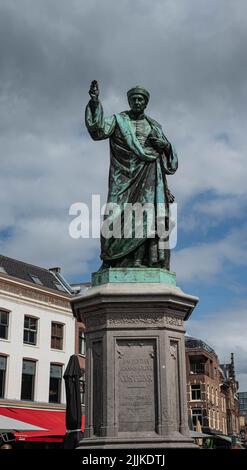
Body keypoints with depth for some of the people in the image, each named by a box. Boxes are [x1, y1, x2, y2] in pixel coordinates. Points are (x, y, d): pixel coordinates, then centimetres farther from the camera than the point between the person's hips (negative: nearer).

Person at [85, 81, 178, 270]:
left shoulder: (154, 126, 21)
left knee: (150, 215, -11)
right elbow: (98, 130, -7)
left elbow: (169, 156, 23)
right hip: (125, 175, -3)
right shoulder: (118, 120, 12)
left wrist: (165, 145, -1)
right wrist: (95, 103, -19)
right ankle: (110, 260, -9)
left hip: (149, 176, 3)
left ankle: (138, 261, -14)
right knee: (120, 214, -14)